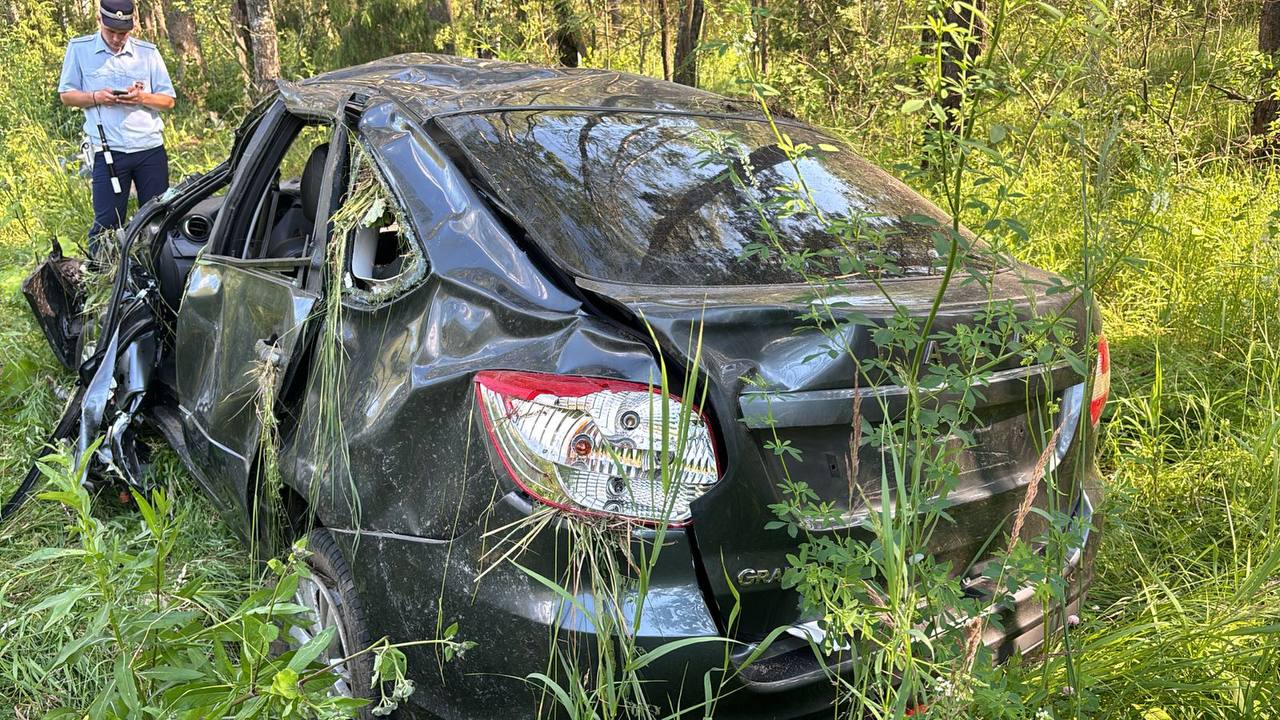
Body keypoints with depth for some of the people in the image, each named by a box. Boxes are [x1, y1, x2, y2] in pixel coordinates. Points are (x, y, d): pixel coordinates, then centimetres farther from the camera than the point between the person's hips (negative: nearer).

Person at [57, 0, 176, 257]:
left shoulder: (147, 52, 7)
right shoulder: (79, 49, 5)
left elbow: (168, 100, 9)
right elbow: (66, 95, 9)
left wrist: (143, 98, -12)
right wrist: (96, 97, -10)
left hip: (151, 149, 2)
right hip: (108, 152, -1)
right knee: (106, 222, -1)